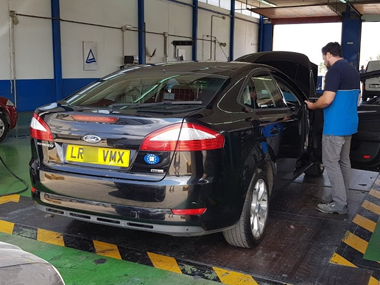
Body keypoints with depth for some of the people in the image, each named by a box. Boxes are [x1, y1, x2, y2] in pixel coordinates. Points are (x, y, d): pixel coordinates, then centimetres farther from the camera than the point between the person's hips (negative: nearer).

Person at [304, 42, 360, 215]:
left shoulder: (335, 70, -16)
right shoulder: (353, 71, 15)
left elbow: (327, 100, -23)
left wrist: (312, 106, -5)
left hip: (336, 126, -10)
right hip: (349, 124, 10)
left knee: (330, 162, -4)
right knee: (343, 161, 15)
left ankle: (339, 204, -1)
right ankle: (341, 196, 25)